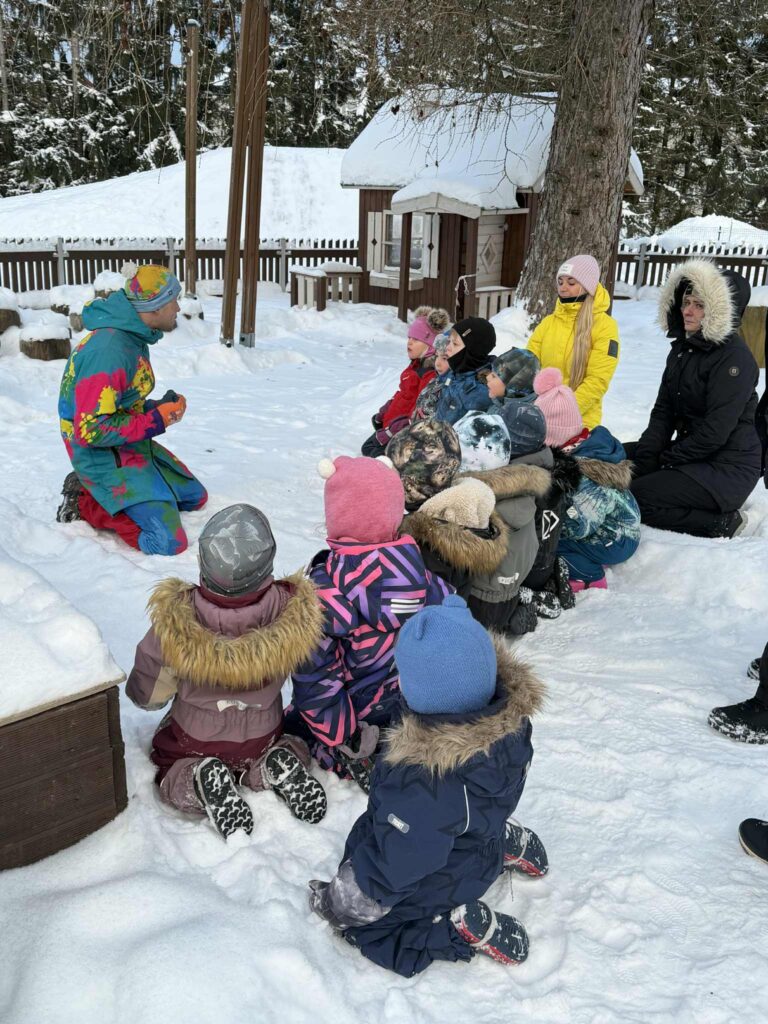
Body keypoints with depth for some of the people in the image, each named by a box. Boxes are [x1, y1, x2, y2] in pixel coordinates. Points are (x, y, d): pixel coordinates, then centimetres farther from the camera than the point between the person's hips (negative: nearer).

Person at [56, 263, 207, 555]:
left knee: (195, 497, 19)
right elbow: (90, 430, -25)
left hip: (133, 446, 10)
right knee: (168, 544, -18)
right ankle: (86, 504, -1)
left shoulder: (133, 337, 5)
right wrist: (156, 420, -19)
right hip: (105, 457, -10)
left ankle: (102, 493, 14)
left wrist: (160, 408, -2)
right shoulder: (109, 351, -25)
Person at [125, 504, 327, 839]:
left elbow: (146, 695, -15)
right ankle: (268, 770, 0)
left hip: (193, 740, -1)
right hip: (263, 737, 2)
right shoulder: (291, 610, -30)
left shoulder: (176, 619, -31)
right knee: (296, 745, 32)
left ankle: (199, 780, -5)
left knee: (171, 776, 28)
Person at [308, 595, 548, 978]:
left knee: (361, 922, 17)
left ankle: (462, 927, 2)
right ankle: (506, 845, 18)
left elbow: (396, 863, -29)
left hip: (431, 884, -6)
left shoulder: (420, 781, -46)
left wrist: (341, 902, -11)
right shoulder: (509, 716, -25)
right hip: (480, 840, 7)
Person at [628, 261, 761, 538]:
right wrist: (645, 457, -7)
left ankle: (721, 522, -9)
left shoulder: (735, 358, -17)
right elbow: (663, 410, 7)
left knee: (632, 499, -21)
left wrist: (666, 460, -14)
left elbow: (716, 431, -22)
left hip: (727, 470, -10)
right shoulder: (682, 348, 11)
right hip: (689, 453, 10)